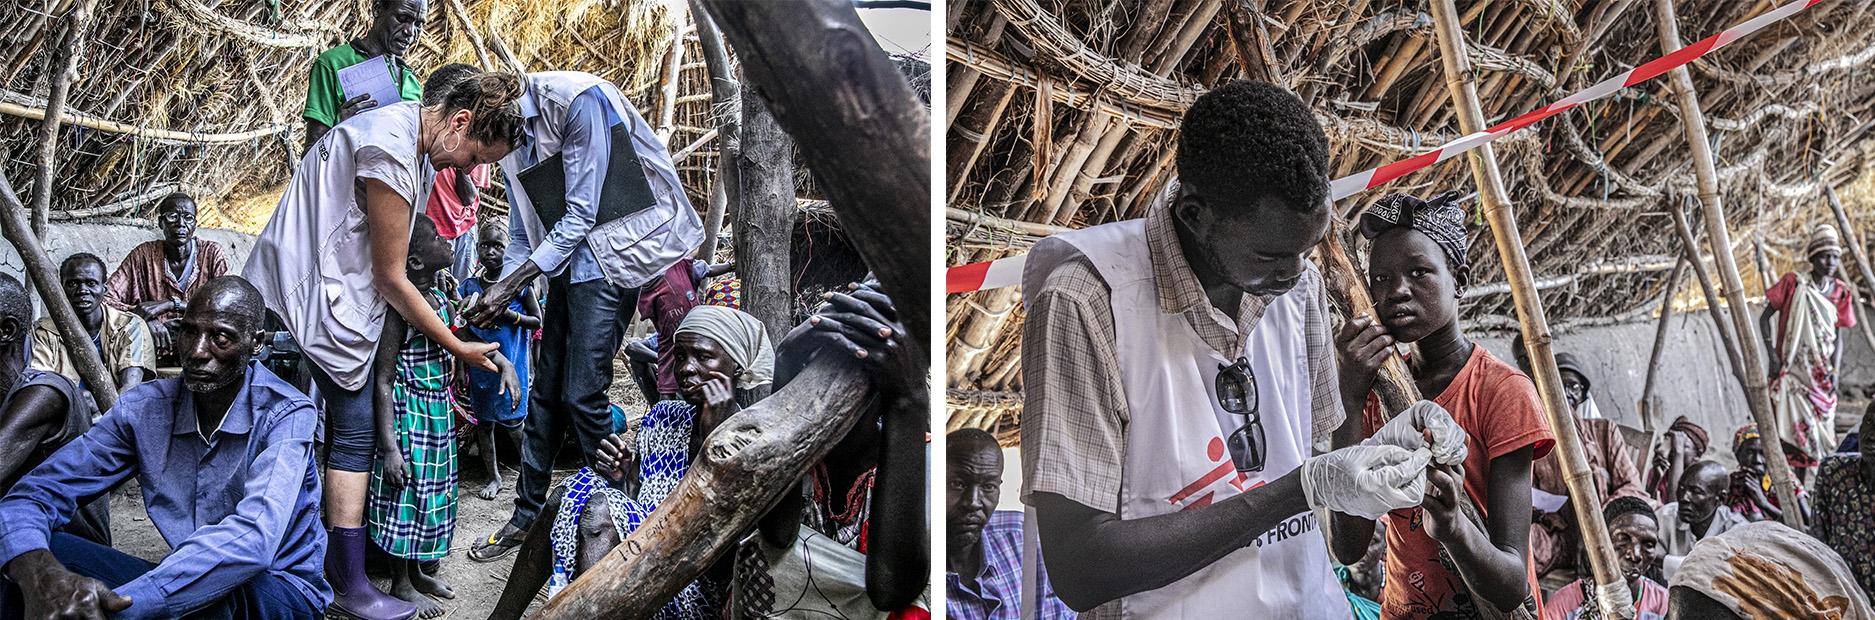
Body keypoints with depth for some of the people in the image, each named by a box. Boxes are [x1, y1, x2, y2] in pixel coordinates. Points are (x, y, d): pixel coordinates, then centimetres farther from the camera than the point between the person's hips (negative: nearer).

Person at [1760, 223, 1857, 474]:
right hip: (1791, 370, -4)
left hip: (1821, 376, 4)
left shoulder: (1841, 292, 6)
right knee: (1789, 432, -10)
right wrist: (1772, 355, -9)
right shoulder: (1793, 283, -4)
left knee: (1813, 435, 4)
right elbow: (1764, 317, 0)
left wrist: (1834, 372, -2)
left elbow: (1838, 336, 10)